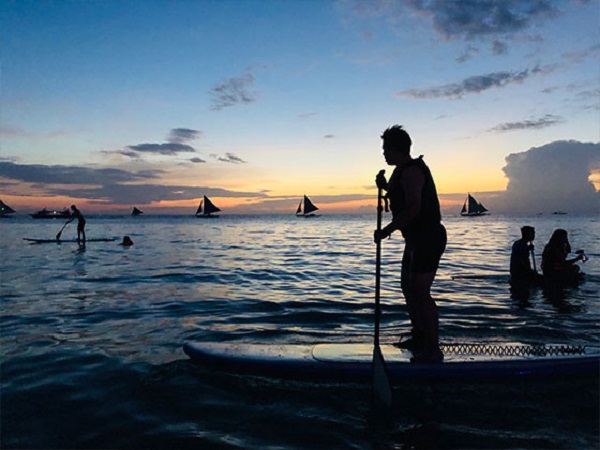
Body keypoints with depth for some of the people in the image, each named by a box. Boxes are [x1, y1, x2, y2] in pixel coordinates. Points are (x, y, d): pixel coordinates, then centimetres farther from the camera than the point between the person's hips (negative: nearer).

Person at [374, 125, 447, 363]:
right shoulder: (405, 170, 16)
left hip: (427, 239, -11)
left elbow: (413, 208, -28)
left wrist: (387, 230, -25)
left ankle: (432, 350, 1)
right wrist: (386, 187, 13)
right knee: (408, 287, 18)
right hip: (417, 239, 11)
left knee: (420, 292, -8)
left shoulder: (411, 171, -17)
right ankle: (419, 338, 30)